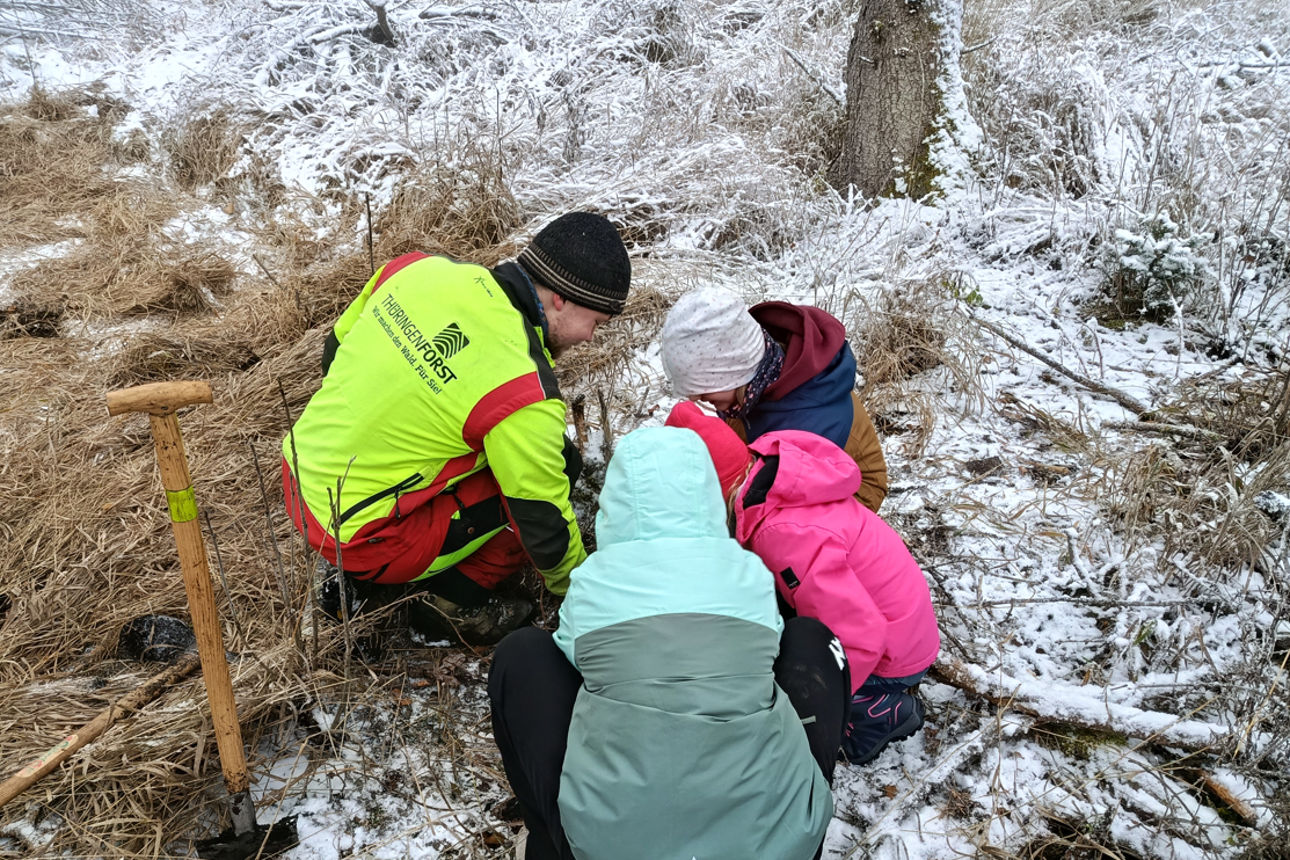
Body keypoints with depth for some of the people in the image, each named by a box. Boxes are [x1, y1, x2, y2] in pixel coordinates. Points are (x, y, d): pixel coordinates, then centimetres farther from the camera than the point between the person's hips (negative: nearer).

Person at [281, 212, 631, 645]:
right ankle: (454, 598, 3)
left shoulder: (421, 267, -4)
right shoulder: (525, 393, -24)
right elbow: (544, 521, -11)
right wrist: (577, 587, 10)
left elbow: (336, 349, 12)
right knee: (557, 463, -5)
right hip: (357, 538, -8)